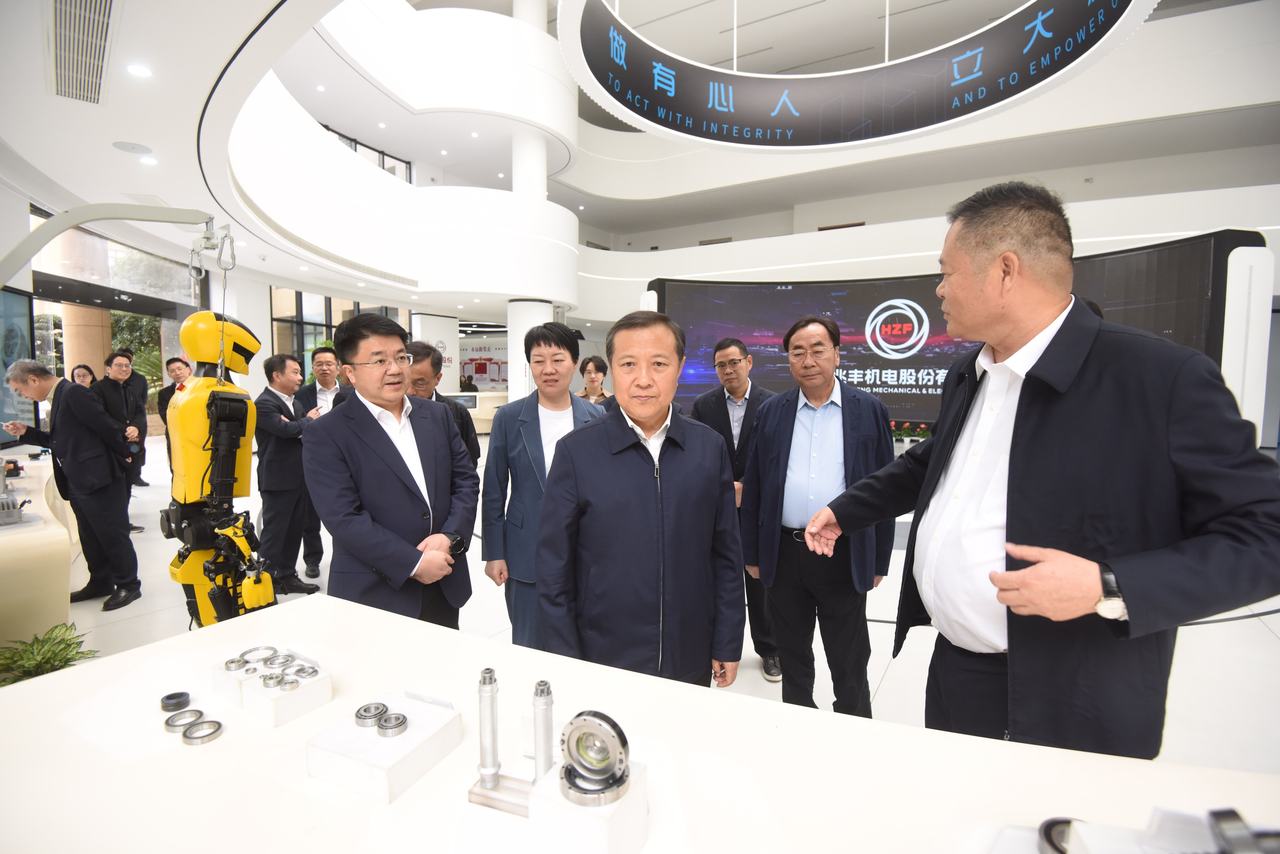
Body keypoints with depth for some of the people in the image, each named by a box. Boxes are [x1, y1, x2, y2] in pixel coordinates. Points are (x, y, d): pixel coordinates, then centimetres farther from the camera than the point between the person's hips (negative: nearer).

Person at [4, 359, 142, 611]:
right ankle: (100, 583, 28)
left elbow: (107, 426, -18)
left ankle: (128, 584, 10)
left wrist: (123, 456, -7)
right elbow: (61, 440, 21)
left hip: (98, 479, -10)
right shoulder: (59, 397, 14)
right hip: (78, 482, 10)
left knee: (112, 534, 0)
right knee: (90, 537, 17)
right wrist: (26, 432, 10)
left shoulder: (73, 392, -16)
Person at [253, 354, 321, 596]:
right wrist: (309, 420, -6)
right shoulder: (263, 404, -12)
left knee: (294, 530, 14)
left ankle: (287, 576, 25)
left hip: (300, 478, 8)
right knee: (273, 532, 2)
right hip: (278, 480, -7)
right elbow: (288, 430, -26)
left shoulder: (295, 402, 14)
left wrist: (309, 423, -13)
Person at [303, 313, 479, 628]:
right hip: (374, 597, -4)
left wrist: (450, 537, -12)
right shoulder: (326, 436, -9)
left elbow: (466, 480, 3)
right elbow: (344, 518, -16)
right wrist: (414, 563, -18)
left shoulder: (438, 415, 4)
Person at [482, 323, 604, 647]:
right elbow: (493, 492, 1)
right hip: (527, 556, -1)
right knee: (529, 647, 12)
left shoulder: (597, 417, -1)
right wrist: (494, 553, -1)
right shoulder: (509, 418, -3)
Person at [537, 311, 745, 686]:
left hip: (691, 659, 2)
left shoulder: (710, 447, -5)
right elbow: (554, 567, -7)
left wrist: (728, 645, 3)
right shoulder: (576, 451, -11)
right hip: (603, 658, -2)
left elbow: (725, 554, 1)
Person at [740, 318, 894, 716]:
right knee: (791, 657, 19)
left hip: (844, 556, -2)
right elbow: (753, 488, 5)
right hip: (784, 554, 2)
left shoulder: (870, 410, -1)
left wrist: (879, 561, 2)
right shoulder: (771, 411, 2)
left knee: (849, 664, 12)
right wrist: (752, 553, 6)